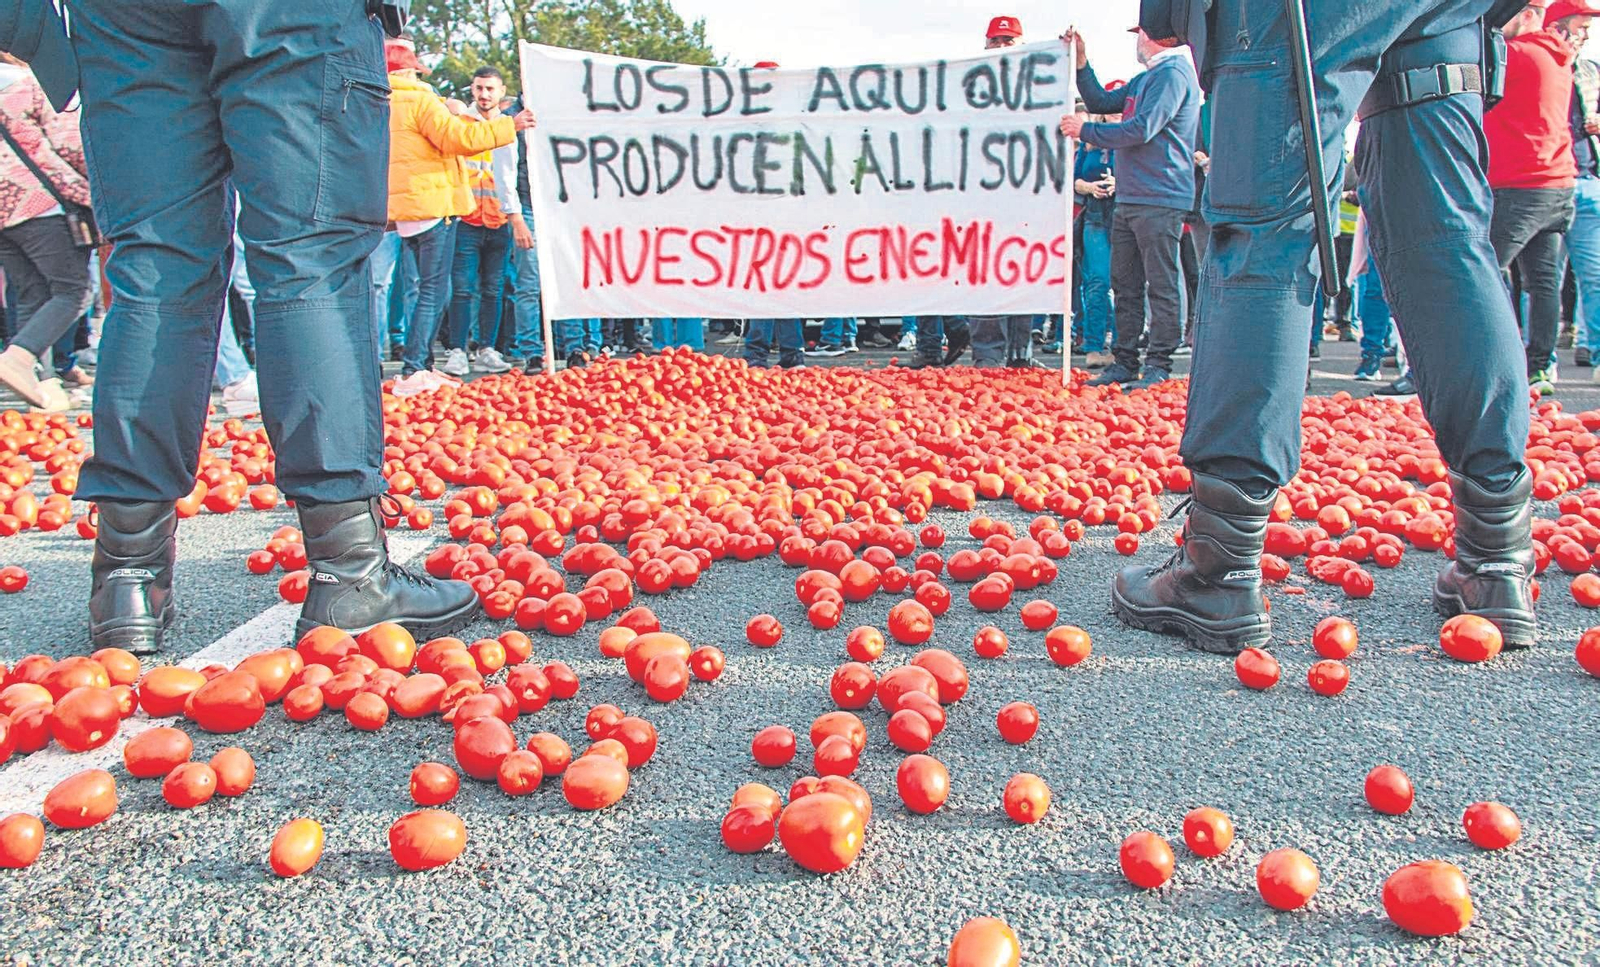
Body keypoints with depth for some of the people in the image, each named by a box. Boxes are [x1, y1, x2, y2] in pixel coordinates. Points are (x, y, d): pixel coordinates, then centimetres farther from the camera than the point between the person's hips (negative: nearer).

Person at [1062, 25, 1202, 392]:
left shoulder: (1173, 73, -9)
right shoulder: (1145, 79, 21)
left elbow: (1142, 129, -18)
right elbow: (1101, 103, 25)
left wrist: (1086, 129, -8)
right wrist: (1080, 62, 17)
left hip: (1160, 202, -10)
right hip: (1129, 200, 10)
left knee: (1161, 286, -5)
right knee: (1126, 285, 9)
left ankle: (1159, 365, -3)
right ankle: (1125, 362, 14)